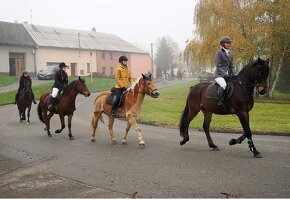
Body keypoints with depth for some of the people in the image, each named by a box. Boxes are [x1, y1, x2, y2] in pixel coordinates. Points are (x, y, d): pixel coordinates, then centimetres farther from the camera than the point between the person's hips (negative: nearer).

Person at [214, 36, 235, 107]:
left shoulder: (230, 54, 17)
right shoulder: (219, 53, -4)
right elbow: (218, 66, -12)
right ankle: (220, 102, -31)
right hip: (219, 75, -8)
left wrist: (233, 75, 6)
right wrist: (224, 74, -23)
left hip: (227, 75, 8)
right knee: (223, 85, -35)